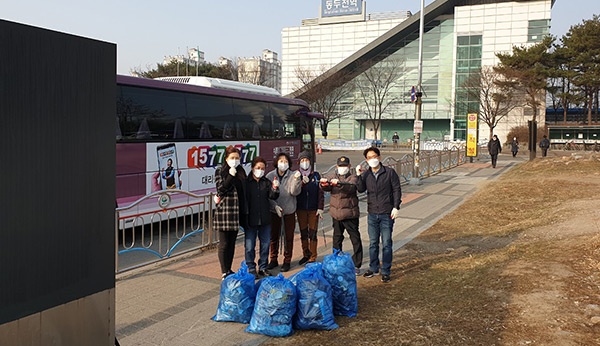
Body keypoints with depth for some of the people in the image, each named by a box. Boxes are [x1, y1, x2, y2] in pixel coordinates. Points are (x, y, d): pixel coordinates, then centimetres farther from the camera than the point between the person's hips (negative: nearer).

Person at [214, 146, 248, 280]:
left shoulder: (241, 171, 13)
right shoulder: (220, 171, -2)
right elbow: (220, 190, -11)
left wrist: (244, 211, 11)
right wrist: (231, 176, -18)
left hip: (237, 211, 5)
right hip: (224, 210, -5)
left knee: (232, 243, 12)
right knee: (224, 243, -2)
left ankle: (229, 270, 21)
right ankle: (224, 273, 4)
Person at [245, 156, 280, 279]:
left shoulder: (266, 182, 8)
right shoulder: (246, 182, -5)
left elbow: (273, 196, 0)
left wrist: (274, 189, -21)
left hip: (265, 219, 4)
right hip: (250, 219, -4)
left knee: (265, 244, 12)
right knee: (249, 246, 2)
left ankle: (263, 267, 25)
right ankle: (251, 269, 15)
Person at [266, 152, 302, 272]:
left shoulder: (293, 175, -5)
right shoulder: (270, 176, -4)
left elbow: (295, 192, -15)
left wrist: (296, 180, -30)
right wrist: (275, 205, -16)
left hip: (289, 211, -1)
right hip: (274, 211, 1)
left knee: (288, 236, 6)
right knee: (273, 236, 10)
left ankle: (287, 261, 19)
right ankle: (273, 260, 25)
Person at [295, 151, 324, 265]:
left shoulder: (316, 175, 3)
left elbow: (320, 192, 1)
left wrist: (320, 208, -6)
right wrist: (302, 182, -22)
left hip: (313, 209, -1)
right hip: (301, 209, 1)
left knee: (312, 233, -1)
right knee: (303, 233, 10)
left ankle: (313, 257, 4)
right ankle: (306, 255, 24)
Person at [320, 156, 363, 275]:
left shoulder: (353, 177, -2)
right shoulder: (333, 176, 10)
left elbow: (351, 186, -24)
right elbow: (327, 188, -8)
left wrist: (339, 183, -41)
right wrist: (323, 184, -32)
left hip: (350, 213, -4)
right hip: (336, 213, 4)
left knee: (355, 239, -1)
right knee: (337, 238, 15)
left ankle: (356, 265, 7)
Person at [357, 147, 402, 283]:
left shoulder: (389, 172, -4)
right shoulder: (365, 174, 5)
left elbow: (397, 190, -3)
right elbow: (360, 189, -8)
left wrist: (396, 207, -9)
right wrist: (358, 175, -19)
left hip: (387, 214, -3)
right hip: (372, 214, 3)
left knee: (386, 244, 2)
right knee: (373, 243, 13)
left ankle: (385, 271, 11)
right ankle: (373, 268, 26)